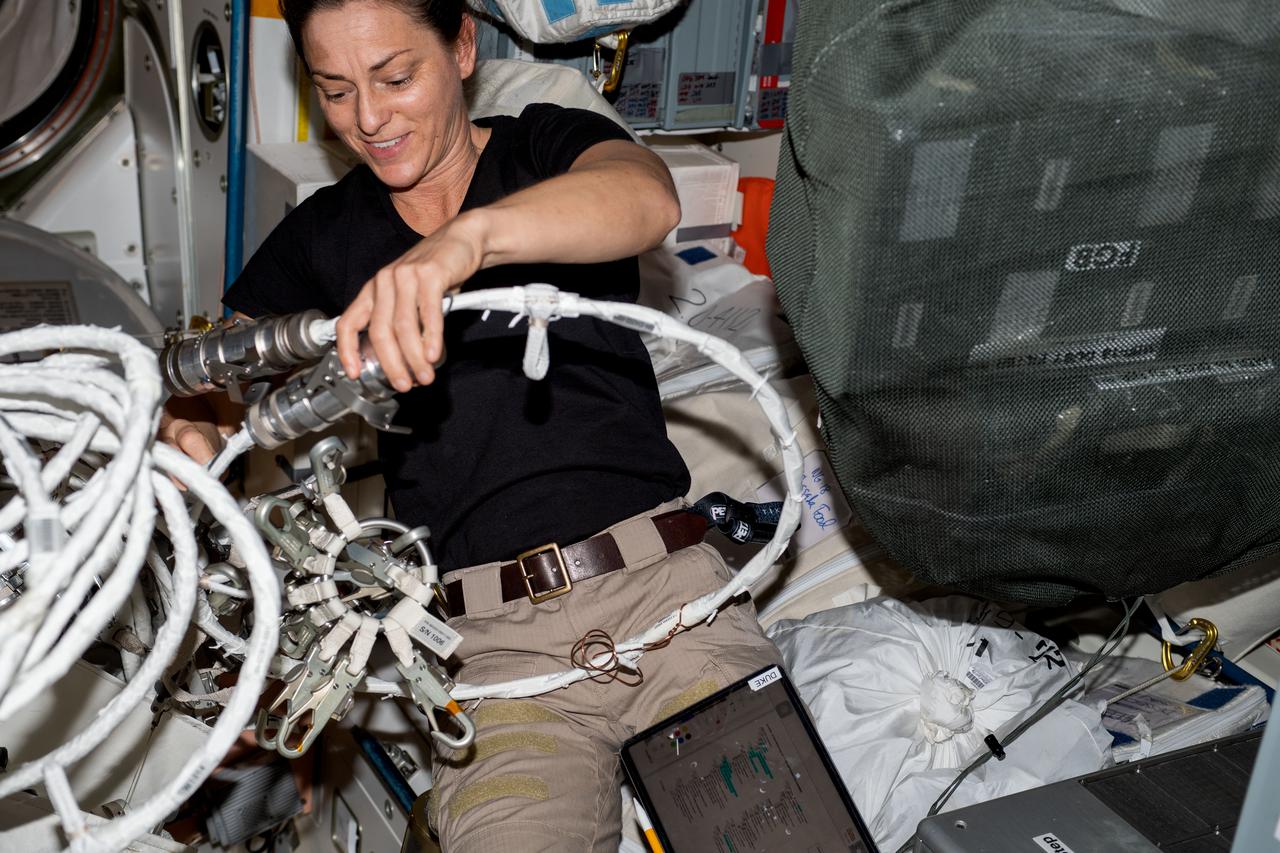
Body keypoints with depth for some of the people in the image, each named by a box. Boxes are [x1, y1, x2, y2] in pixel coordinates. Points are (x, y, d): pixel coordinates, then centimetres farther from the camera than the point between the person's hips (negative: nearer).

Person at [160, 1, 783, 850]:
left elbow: (650, 199, -15)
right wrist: (185, 434, -12)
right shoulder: (322, 236, 16)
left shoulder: (548, 144, 9)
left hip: (665, 583, -1)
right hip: (493, 637, 2)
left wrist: (468, 235, -32)